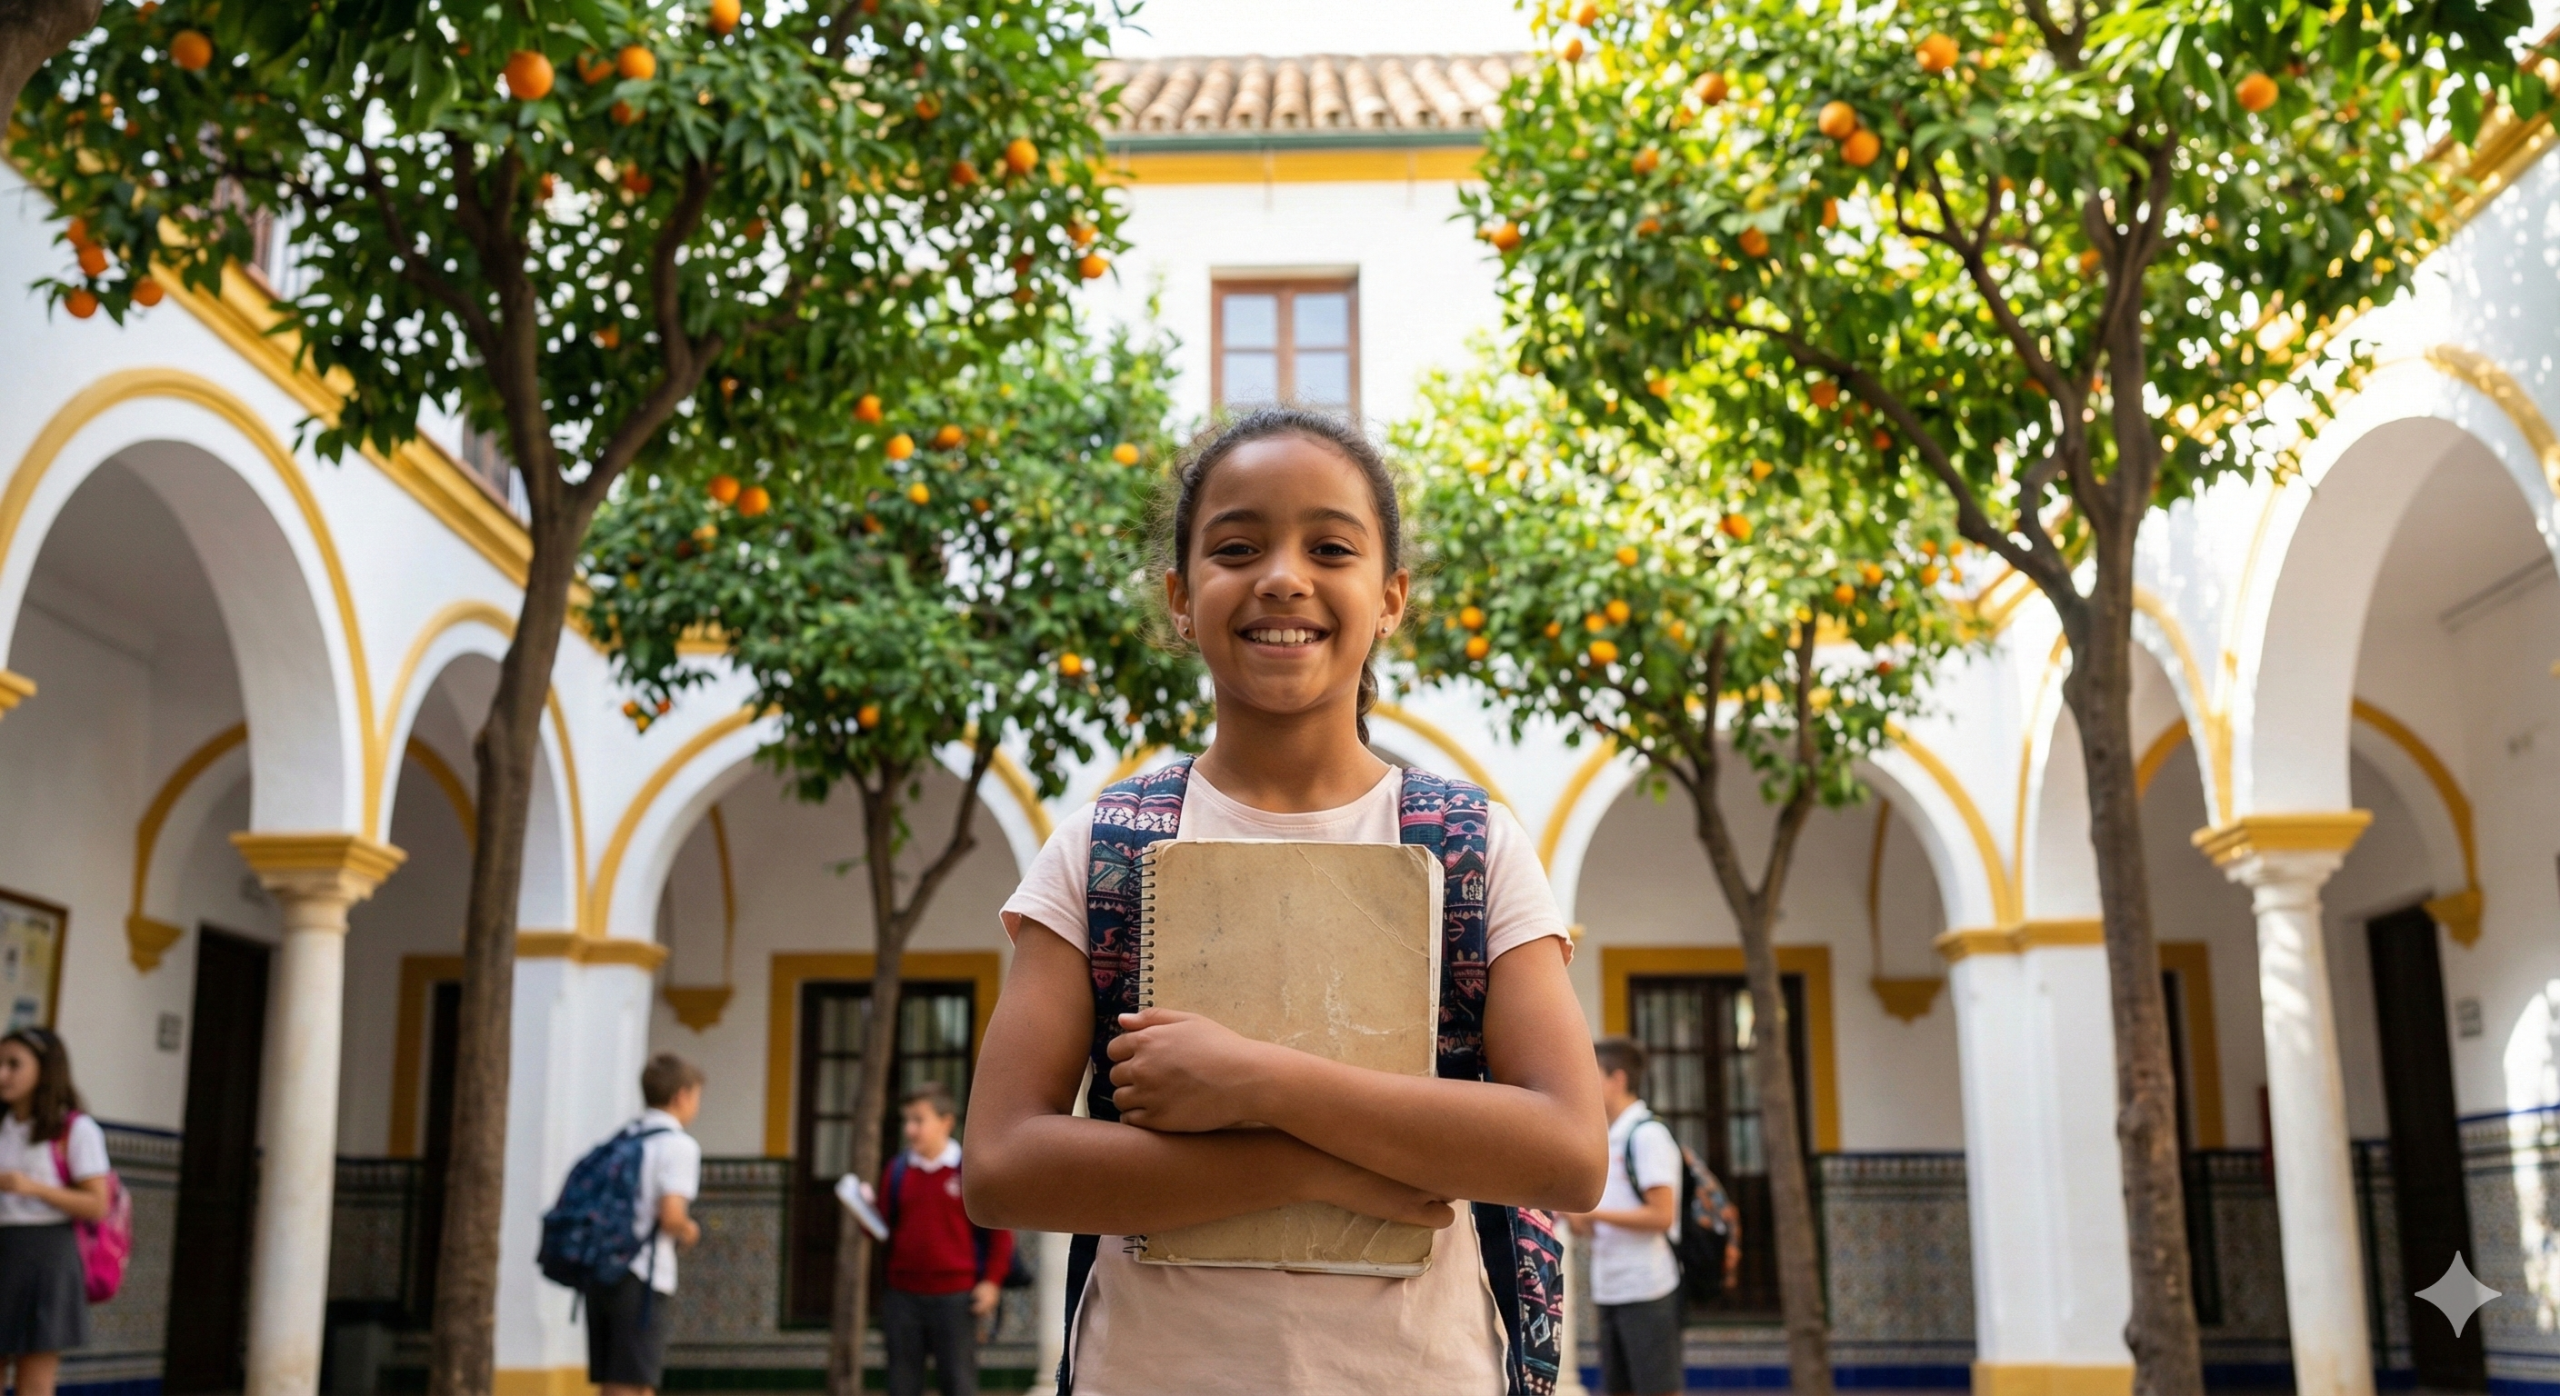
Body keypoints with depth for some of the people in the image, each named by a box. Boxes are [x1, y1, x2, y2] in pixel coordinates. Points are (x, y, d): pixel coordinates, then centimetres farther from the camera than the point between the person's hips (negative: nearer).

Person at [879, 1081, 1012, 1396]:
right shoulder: (897, 1172, 9)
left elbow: (1000, 1230, 0)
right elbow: (885, 1230, 12)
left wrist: (992, 1281, -5)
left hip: (954, 1297, -4)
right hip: (903, 1296, 4)